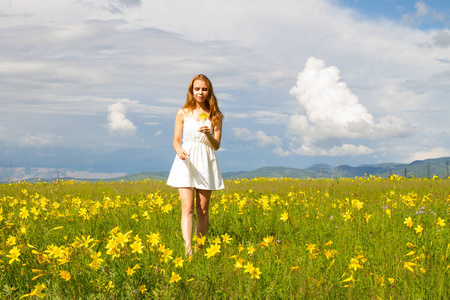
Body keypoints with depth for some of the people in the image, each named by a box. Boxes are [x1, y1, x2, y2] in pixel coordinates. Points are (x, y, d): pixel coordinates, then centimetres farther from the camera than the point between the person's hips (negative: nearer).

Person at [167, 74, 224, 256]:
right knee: (187, 207, -14)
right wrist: (179, 150, -19)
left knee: (203, 210, 5)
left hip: (206, 163, 2)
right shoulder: (183, 113, 4)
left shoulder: (215, 116, 6)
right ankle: (188, 249, -22)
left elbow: (216, 146, 1)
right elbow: (176, 141, 4)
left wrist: (208, 134, -20)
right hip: (186, 161, -1)